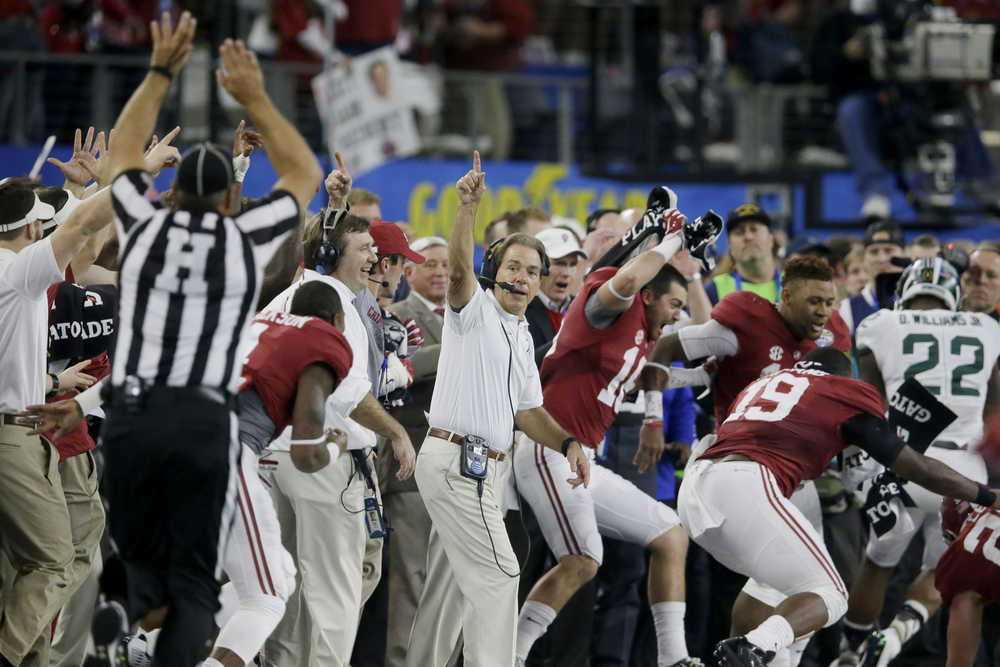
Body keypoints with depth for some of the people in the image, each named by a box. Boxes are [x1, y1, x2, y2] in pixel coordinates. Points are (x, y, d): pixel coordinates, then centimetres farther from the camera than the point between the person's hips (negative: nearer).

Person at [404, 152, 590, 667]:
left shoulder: (523, 339, 20)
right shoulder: (474, 309, -4)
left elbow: (526, 410, 23)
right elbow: (459, 267, -25)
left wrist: (566, 443, 6)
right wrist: (467, 208, -40)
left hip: (483, 467, 9)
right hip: (455, 460, -9)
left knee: (451, 583, 12)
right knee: (496, 571, -15)